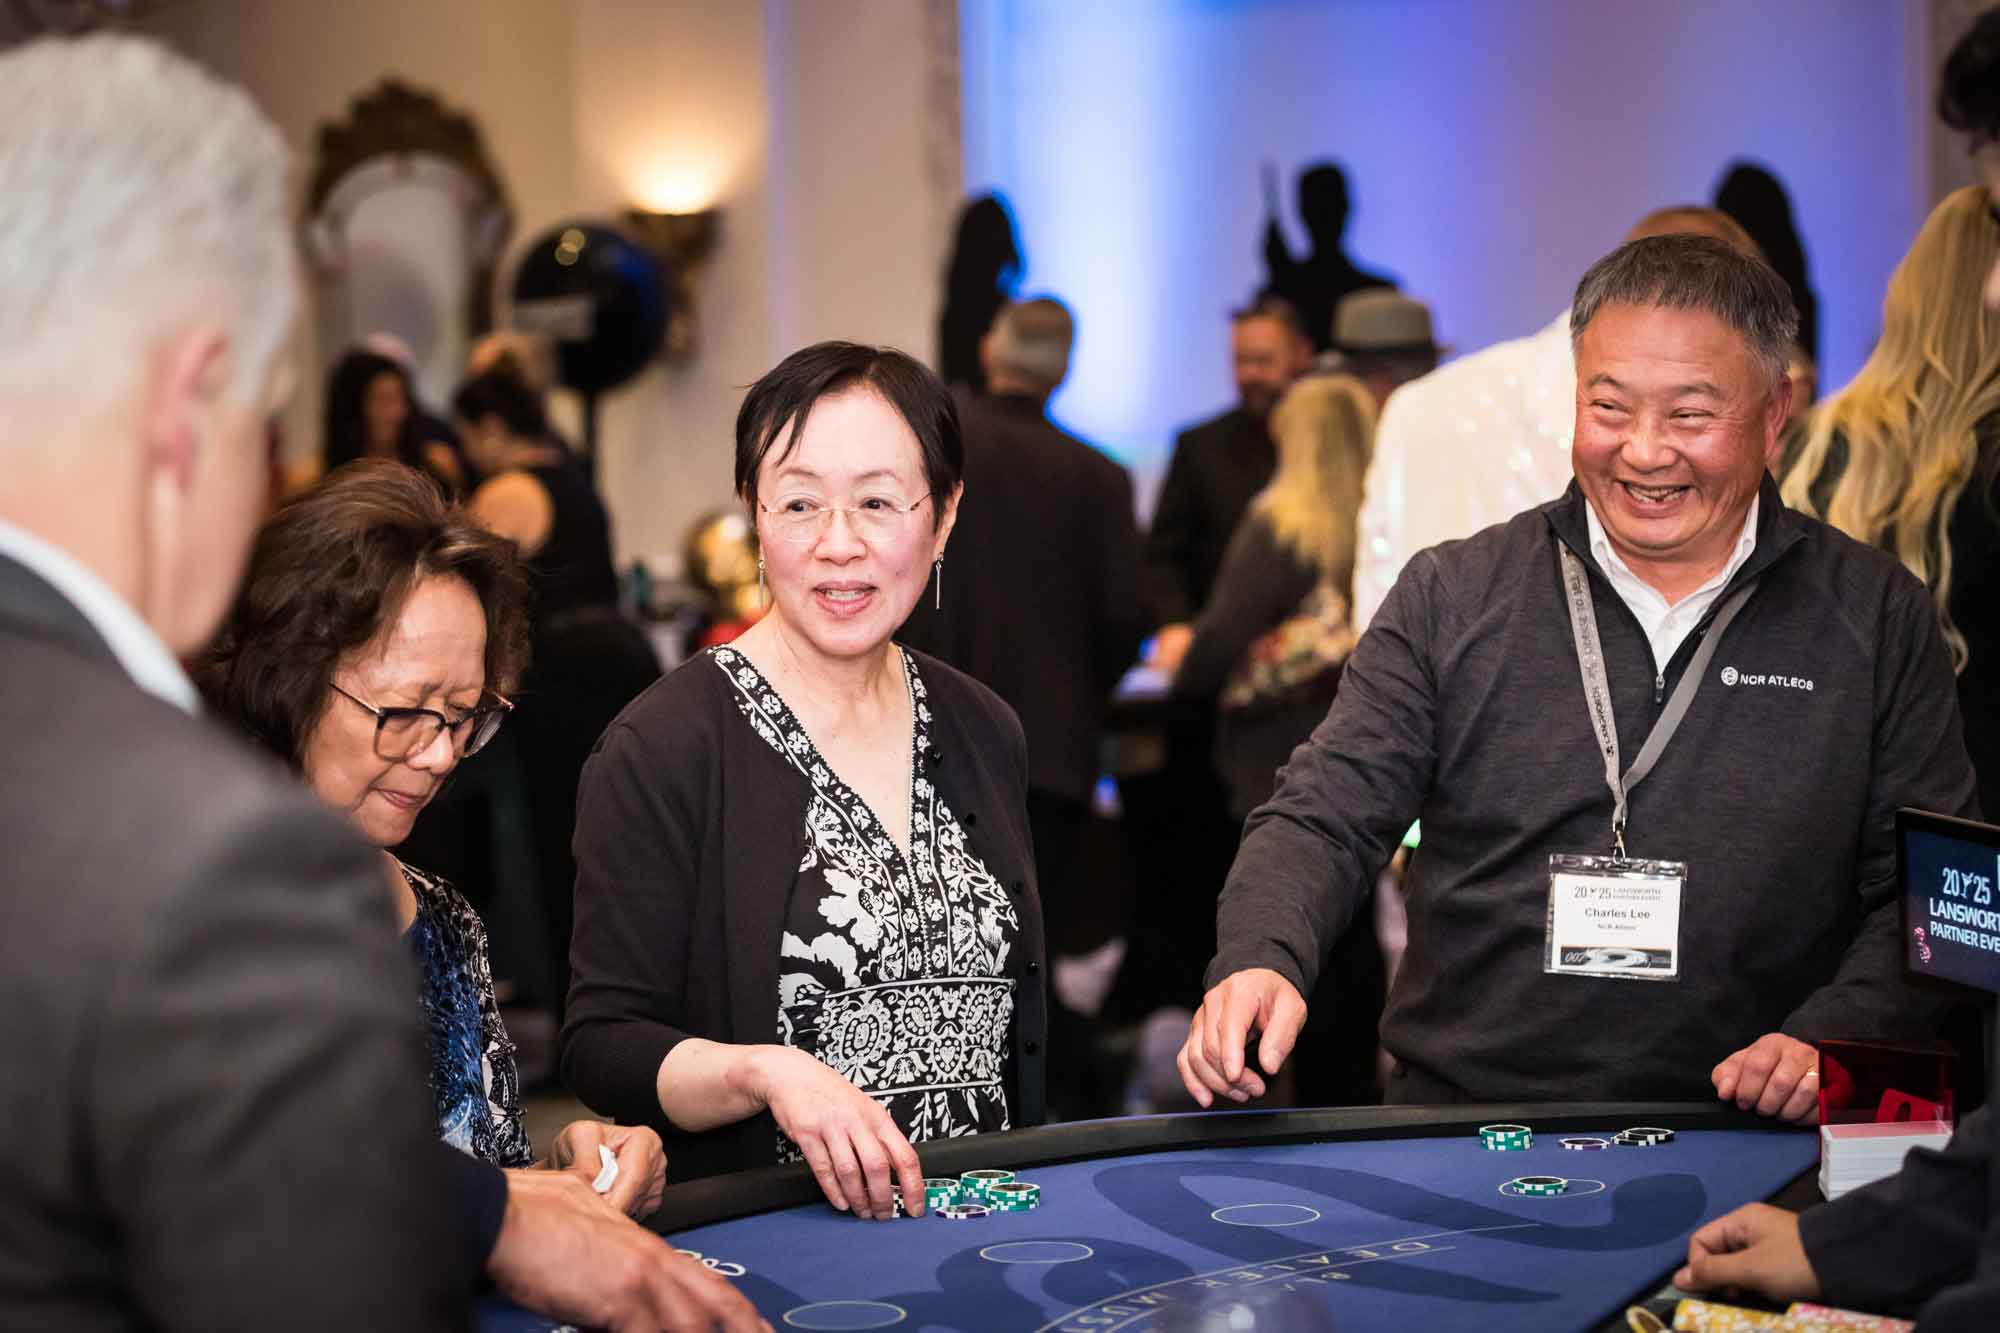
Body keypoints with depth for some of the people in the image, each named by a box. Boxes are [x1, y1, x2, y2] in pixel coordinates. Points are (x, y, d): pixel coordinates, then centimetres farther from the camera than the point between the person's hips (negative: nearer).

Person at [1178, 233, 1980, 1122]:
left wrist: (1829, 1038, -9)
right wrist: (1262, 959, -17)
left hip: (1738, 1140, 0)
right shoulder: (1452, 596, 8)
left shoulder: (1878, 619, 8)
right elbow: (1325, 818, 3)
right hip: (1455, 1123, 0)